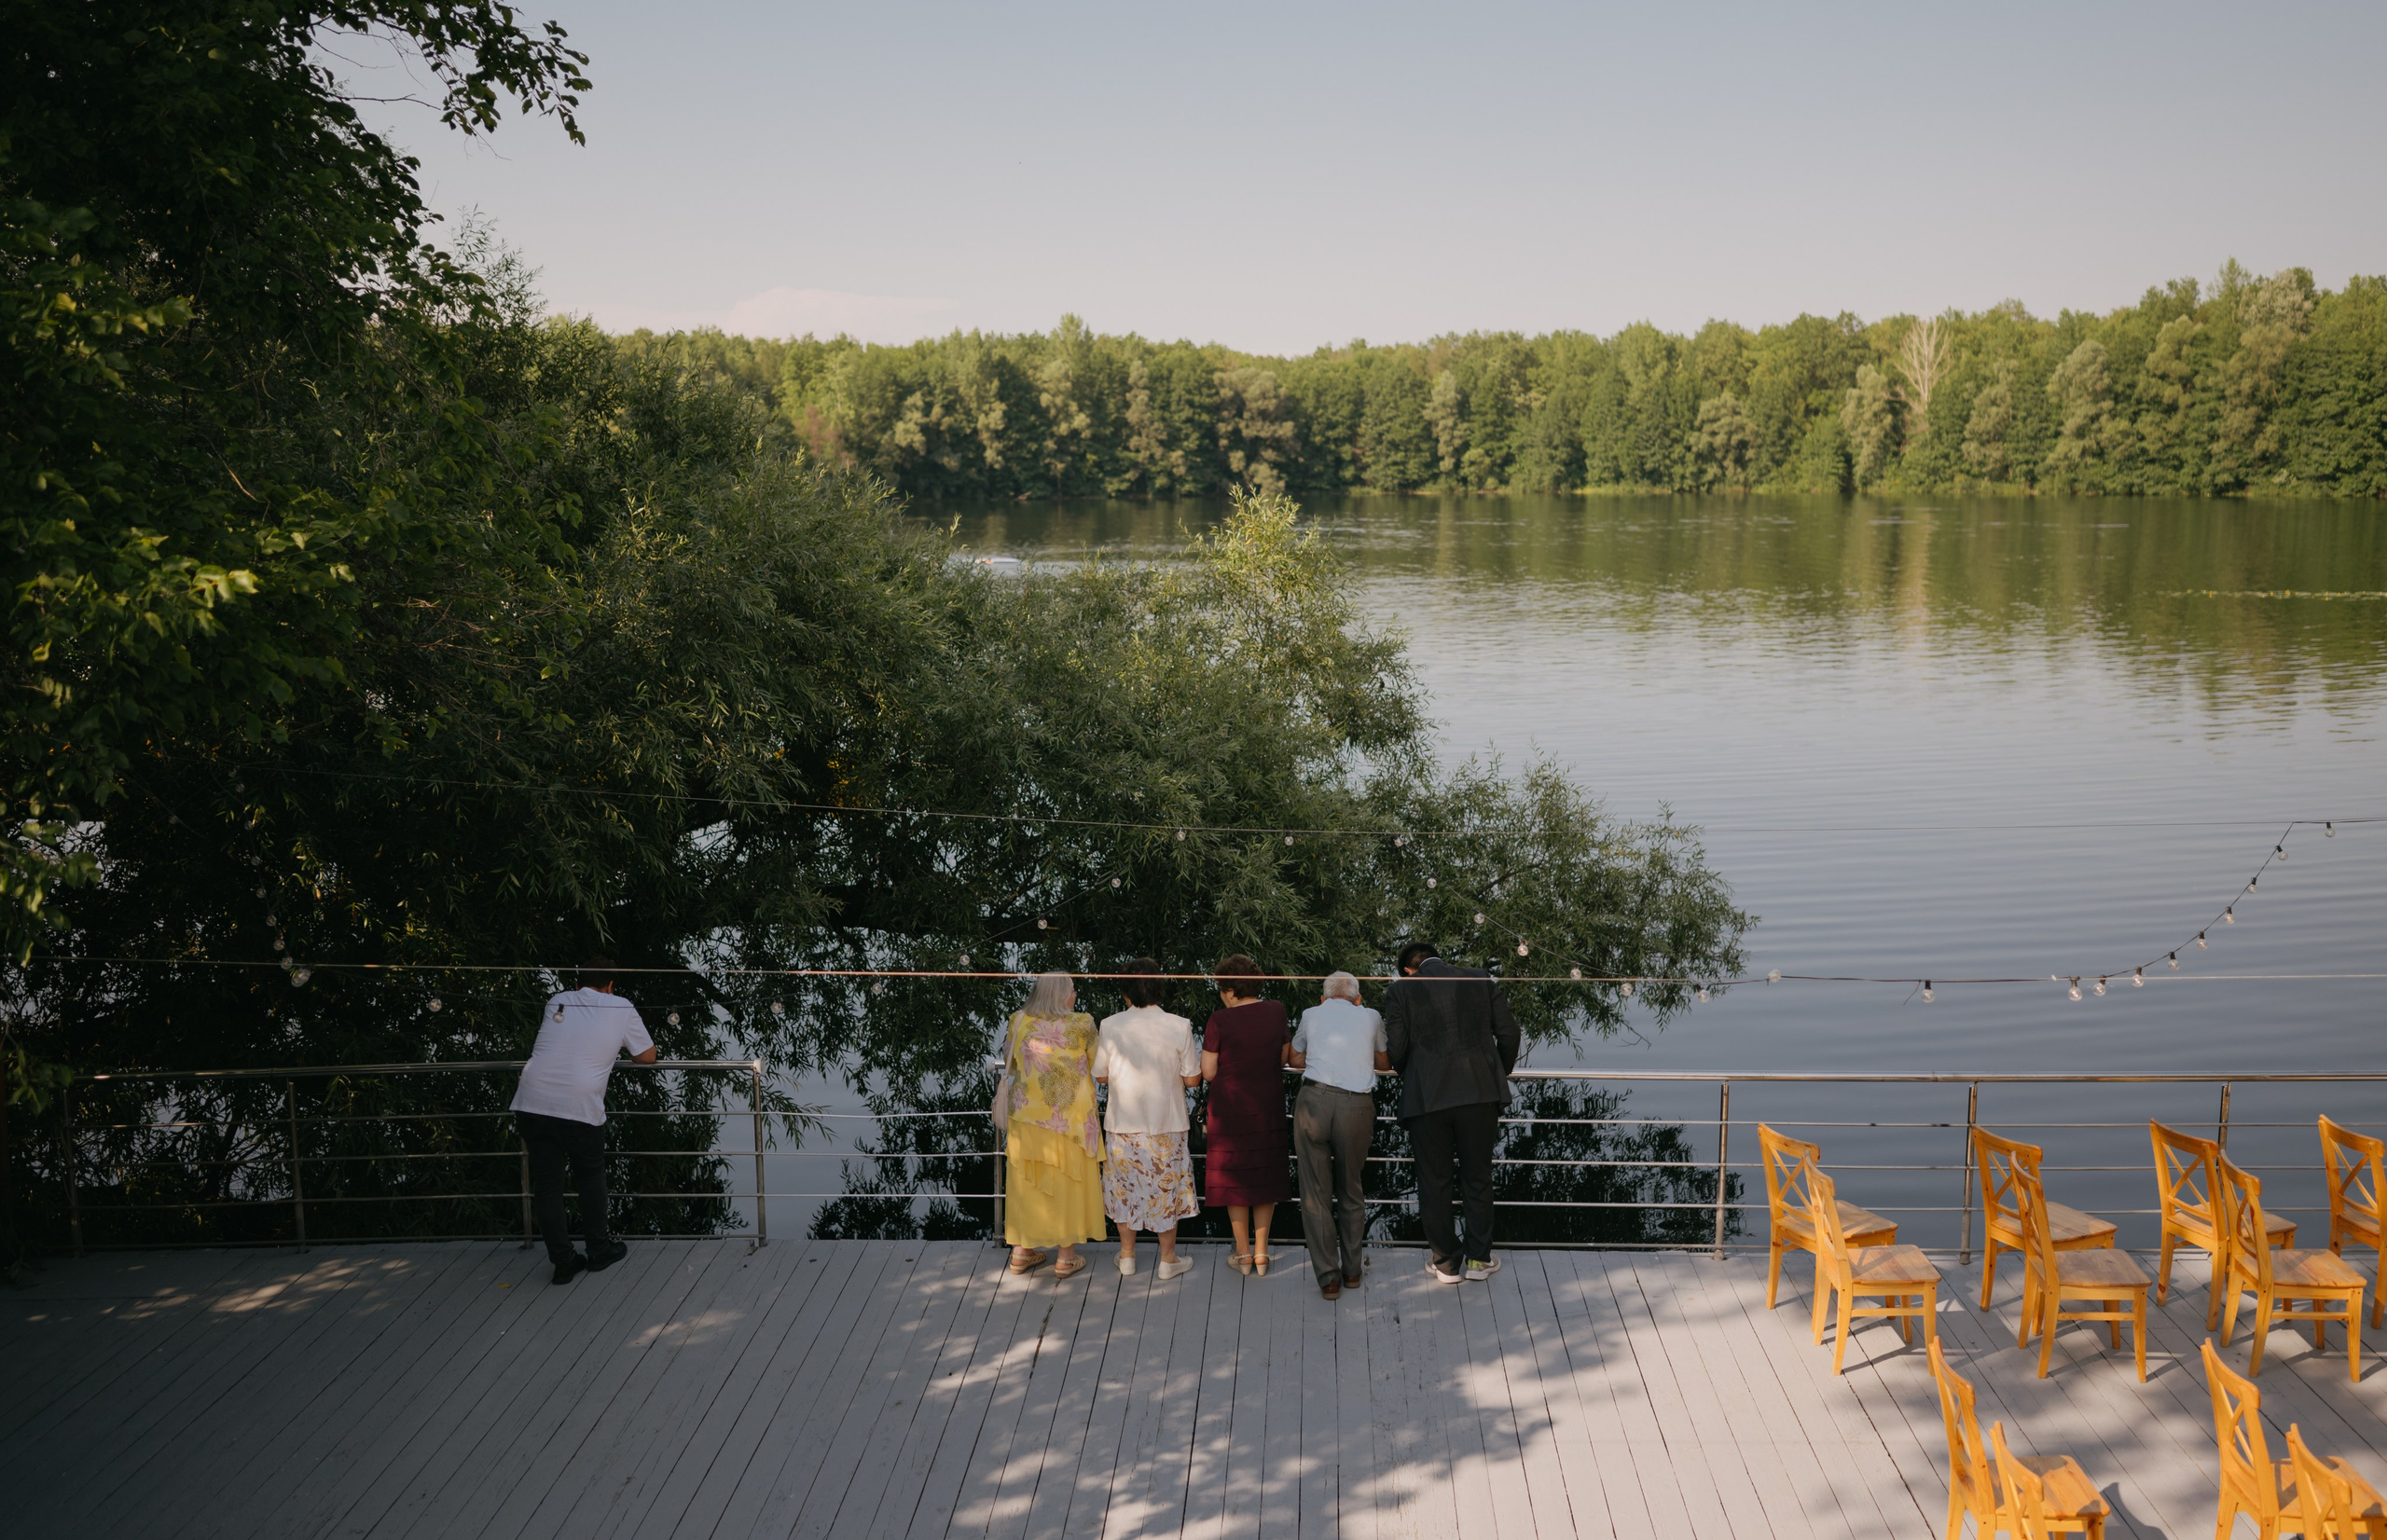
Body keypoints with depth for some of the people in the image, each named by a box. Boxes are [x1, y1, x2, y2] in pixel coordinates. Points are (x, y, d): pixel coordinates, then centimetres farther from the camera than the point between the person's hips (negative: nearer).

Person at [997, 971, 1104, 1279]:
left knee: (1026, 1182, 15)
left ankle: (1021, 1251, 22)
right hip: (1069, 1117, -3)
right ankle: (1067, 1257, 15)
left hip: (1026, 1117, 3)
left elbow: (1009, 1066, 9)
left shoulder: (1018, 1023, -2)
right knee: (1069, 1183, 9)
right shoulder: (1081, 1024, -12)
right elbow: (1098, 1067, -3)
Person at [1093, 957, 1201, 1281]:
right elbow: (1193, 1079, -7)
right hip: (1166, 1124, -1)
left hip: (1122, 1124, 1)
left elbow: (1100, 1076, -2)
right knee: (1167, 1188, 13)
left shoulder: (1110, 1026, -11)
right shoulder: (1179, 1027, -13)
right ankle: (1168, 1260, 22)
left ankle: (1127, 1257, 26)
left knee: (1125, 1187, 16)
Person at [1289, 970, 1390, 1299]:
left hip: (1314, 1099, -1)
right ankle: (1352, 1270, 23)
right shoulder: (1370, 1017, 18)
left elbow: (1295, 1059, 32)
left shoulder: (1311, 1014, 18)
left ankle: (1328, 1277, 3)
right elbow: (1384, 1064, 32)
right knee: (1351, 1191, 17)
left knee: (1316, 1192, 5)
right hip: (1357, 1105, 1)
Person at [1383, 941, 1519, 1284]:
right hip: (1480, 1092, 2)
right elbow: (1507, 1032, 4)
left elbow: (1395, 1049, -4)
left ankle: (1446, 1261, 17)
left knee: (1434, 1181, 10)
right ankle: (1478, 1258, 19)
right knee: (1477, 1177, 14)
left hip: (1426, 1098, -2)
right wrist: (1500, 1076, 19)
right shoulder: (1480, 980, 7)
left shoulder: (1401, 991, 1)